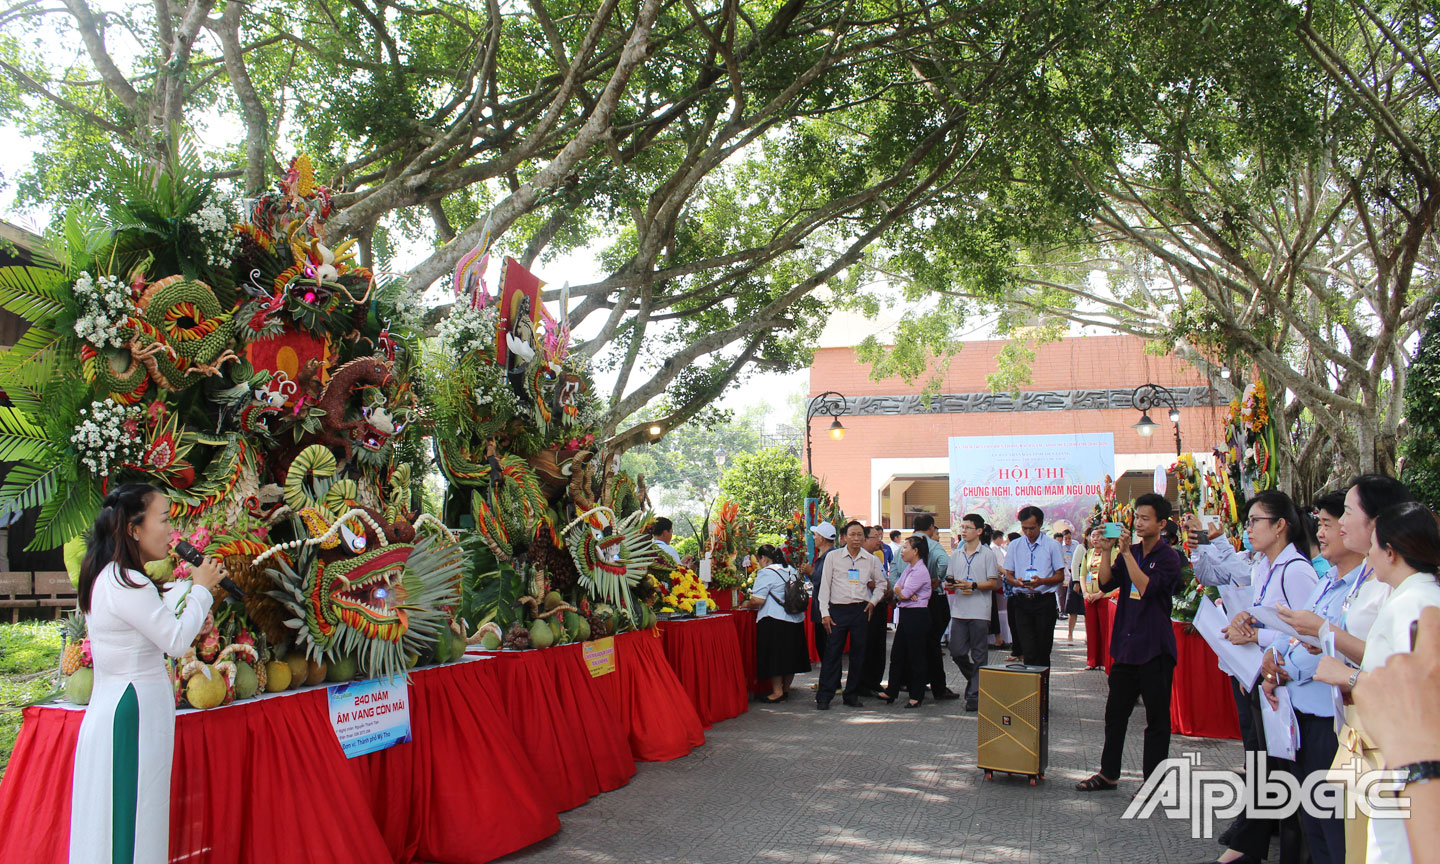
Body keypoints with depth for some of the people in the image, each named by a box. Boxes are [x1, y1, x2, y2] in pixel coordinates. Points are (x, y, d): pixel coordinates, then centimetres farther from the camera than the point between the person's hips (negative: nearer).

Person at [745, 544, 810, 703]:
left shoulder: (766, 573, -10)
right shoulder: (791, 571, 14)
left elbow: (758, 600, -16)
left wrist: (747, 604, 5)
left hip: (775, 621, -8)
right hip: (795, 619, 8)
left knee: (774, 657, 0)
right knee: (789, 655, 14)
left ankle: (777, 692, 1)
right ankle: (786, 689, 22)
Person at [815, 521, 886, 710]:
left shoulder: (871, 560, 8)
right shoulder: (833, 557, 2)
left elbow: (881, 583, 21)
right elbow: (825, 585, 1)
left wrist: (873, 601, 5)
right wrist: (824, 613, -5)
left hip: (861, 610, 2)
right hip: (838, 610, -2)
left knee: (858, 653, 7)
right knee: (832, 652, -3)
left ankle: (852, 695, 18)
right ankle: (824, 696, 2)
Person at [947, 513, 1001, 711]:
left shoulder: (987, 554, -1)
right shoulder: (956, 555, 14)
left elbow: (993, 583, -5)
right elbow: (949, 580, 18)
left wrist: (973, 586, -18)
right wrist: (949, 585, -5)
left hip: (979, 612, -5)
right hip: (959, 611, 5)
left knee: (979, 655, 0)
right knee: (956, 652, 3)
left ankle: (974, 695, 7)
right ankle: (974, 679, 29)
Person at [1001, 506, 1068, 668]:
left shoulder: (1052, 545, 3)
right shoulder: (1015, 546, 11)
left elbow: (1060, 576, 3)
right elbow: (1008, 576, 11)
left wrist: (1042, 581, -17)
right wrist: (1017, 582, -13)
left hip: (1045, 601, -1)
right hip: (1022, 601, 2)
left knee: (1043, 650, 2)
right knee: (1028, 650, -4)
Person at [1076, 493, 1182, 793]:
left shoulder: (1168, 557, -8)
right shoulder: (1131, 552, 10)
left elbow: (1146, 587, -22)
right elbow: (1106, 583, 2)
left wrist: (1127, 553, -23)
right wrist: (1106, 552, -10)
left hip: (1155, 647, -6)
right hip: (1126, 644, 6)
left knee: (1157, 717, 4)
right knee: (1115, 712, 12)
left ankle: (1153, 780, 13)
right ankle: (1108, 773, 23)